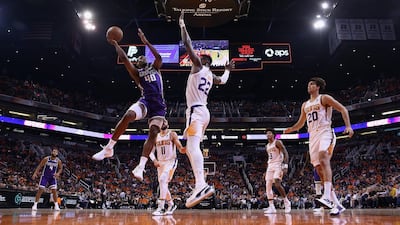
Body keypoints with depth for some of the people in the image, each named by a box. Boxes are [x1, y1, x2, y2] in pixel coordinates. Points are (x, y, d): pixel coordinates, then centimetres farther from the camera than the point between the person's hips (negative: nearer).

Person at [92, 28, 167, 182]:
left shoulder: (154, 68, 20)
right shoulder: (136, 72, 19)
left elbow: (159, 57, 0)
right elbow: (124, 58, 8)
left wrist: (145, 42, -3)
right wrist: (115, 44, 9)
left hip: (158, 105, 1)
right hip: (145, 101, 0)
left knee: (153, 133, -16)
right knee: (128, 116, -29)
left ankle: (141, 167, -20)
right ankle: (109, 148, -20)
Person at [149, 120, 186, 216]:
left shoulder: (172, 134, -3)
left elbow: (179, 146, -13)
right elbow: (151, 152, 6)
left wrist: (182, 149, -38)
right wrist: (154, 160, -14)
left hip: (171, 161, -6)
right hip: (160, 163, 6)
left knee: (163, 180, -25)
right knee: (163, 185, 11)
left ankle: (161, 208, -25)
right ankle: (171, 205, 31)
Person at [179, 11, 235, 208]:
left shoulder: (198, 65, 2)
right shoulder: (212, 76, 23)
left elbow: (187, 43, -3)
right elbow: (223, 81, 45)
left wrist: (182, 24, 8)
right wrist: (227, 70, 61)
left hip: (196, 110, -9)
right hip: (203, 111, 9)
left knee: (192, 146, -26)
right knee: (191, 148, 14)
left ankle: (201, 185, -42)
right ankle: (200, 185, 10)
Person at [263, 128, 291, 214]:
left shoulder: (278, 142, -4)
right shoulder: (267, 146, 19)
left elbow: (285, 153, -12)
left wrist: (285, 165, -24)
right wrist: (266, 171, 22)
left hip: (278, 165, -8)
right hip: (270, 166, 8)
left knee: (277, 184, -22)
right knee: (268, 186, -2)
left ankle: (287, 202, -4)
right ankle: (271, 207, 0)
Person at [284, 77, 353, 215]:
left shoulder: (324, 98, 5)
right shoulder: (305, 105, 23)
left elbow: (343, 109, -1)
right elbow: (300, 123, 28)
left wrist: (348, 126, -15)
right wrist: (290, 129, 8)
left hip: (325, 132, -7)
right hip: (313, 136, 7)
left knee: (323, 157, -33)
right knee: (319, 170, 0)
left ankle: (327, 197, -43)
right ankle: (337, 204, 5)